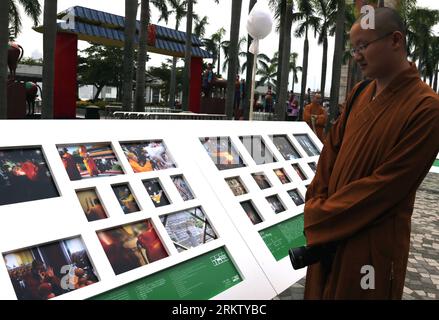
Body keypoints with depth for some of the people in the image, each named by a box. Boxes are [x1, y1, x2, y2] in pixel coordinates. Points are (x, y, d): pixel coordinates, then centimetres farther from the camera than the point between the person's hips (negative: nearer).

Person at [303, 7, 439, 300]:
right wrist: (316, 206, -3)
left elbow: (386, 184, -20)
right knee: (320, 292, 20)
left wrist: (320, 216, -15)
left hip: (373, 243, -6)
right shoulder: (360, 94, 5)